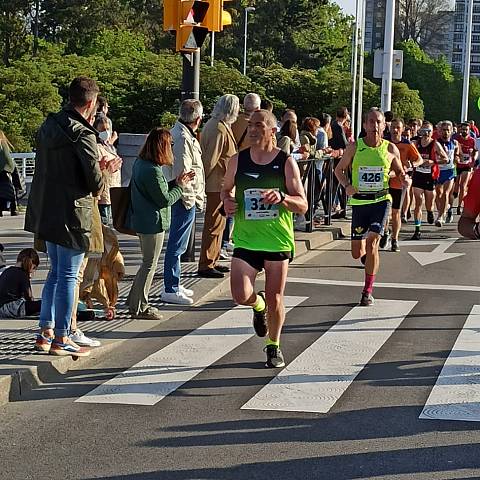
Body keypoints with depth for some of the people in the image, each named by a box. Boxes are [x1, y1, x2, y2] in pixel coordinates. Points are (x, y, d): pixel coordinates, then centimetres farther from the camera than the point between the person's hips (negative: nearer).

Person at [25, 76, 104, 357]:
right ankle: (61, 340, 7)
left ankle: (45, 333, 22)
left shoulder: (49, 126, 8)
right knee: (68, 276, 1)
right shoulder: (83, 133, -17)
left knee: (56, 272, 18)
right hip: (72, 212, -8)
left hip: (47, 211, 8)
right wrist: (98, 187, 6)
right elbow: (95, 179, -18)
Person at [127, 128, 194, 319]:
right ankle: (139, 307, 8)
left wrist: (177, 182, 7)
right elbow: (164, 199, -18)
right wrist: (180, 186, -4)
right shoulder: (152, 171, -23)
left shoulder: (140, 163, 6)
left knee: (147, 262, 20)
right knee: (149, 264, 1)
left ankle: (134, 301, 27)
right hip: (153, 223, -10)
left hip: (142, 220, 10)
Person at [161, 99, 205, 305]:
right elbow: (182, 173, -23)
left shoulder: (177, 133, 14)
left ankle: (174, 285, 28)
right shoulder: (184, 139, -19)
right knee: (177, 245, -6)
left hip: (181, 198, 11)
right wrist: (190, 200, -17)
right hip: (185, 198, -11)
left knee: (177, 244, 18)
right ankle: (170, 290, -2)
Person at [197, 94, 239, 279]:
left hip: (219, 184, 11)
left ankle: (212, 261, 25)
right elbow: (211, 159, -21)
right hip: (218, 183, -11)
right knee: (214, 224, -6)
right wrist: (204, 179, -15)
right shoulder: (219, 129, -20)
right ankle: (205, 265, -1)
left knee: (218, 223, 17)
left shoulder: (217, 125, 13)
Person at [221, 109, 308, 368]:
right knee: (241, 295, -12)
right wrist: (227, 201, -5)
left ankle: (273, 346, 28)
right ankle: (258, 305, 27)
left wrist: (282, 197, -26)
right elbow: (226, 190, 19)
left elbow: (302, 205, -6)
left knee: (275, 298, 3)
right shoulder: (237, 161, 1)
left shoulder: (286, 162, -5)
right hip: (246, 240, 2)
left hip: (278, 240, -1)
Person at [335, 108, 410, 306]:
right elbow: (339, 169, 7)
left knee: (372, 242, -18)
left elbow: (399, 171, 15)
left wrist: (405, 178, -7)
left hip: (381, 200, -1)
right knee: (357, 253, 3)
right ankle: (370, 258, 43)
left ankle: (368, 291, -5)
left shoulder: (390, 149, 0)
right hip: (359, 202, 1)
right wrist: (347, 186, -11)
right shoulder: (354, 147, -3)